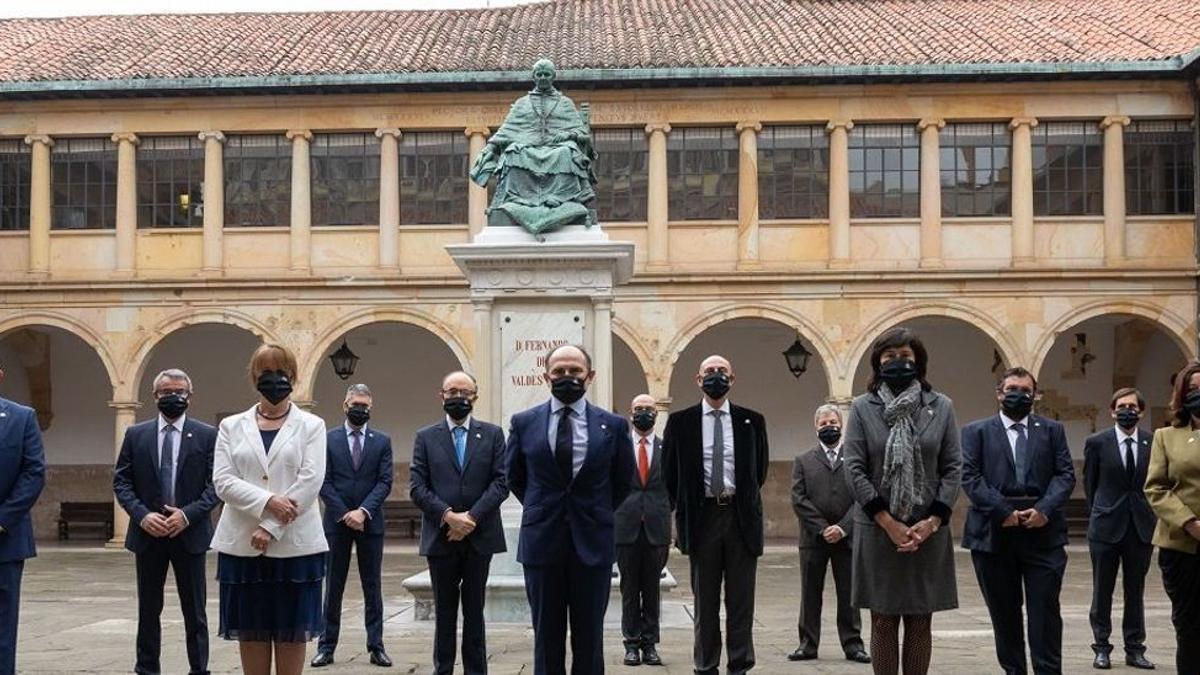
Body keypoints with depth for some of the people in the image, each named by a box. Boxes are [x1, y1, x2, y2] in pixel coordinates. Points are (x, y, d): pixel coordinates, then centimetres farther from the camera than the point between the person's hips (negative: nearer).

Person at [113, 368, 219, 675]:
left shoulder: (207, 435, 0)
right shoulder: (136, 435, 6)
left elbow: (216, 484, -3)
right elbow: (121, 481, 3)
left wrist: (188, 514, -16)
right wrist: (141, 515, -11)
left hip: (189, 533, -2)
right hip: (148, 534, 2)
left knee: (195, 611, 5)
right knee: (148, 609, 10)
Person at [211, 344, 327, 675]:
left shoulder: (311, 425, 5)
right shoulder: (231, 426, 10)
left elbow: (310, 482, -7)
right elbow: (222, 481, -1)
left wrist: (271, 529, -14)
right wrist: (267, 501, -17)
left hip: (294, 545, -2)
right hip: (243, 546, 2)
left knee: (291, 632, 2)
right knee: (251, 632, 5)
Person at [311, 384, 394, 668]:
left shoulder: (382, 441, 6)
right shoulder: (328, 439, 3)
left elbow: (385, 482, -1)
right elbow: (324, 482, -2)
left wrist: (363, 511, -14)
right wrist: (344, 514, -11)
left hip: (370, 522, 1)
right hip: (337, 521, -1)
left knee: (373, 587, 4)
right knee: (333, 586, 4)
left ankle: (376, 647, 8)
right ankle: (327, 646, 9)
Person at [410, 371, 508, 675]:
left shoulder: (492, 434, 5)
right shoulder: (426, 437, 6)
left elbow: (501, 482, -3)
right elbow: (418, 487, -1)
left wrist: (471, 517, -13)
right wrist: (447, 516, -15)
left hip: (479, 536, 0)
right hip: (440, 536, 0)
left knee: (474, 610, 7)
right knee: (444, 611, 7)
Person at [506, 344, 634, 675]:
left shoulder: (613, 425, 0)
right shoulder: (524, 422, 2)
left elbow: (623, 480, 13)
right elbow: (515, 477, 15)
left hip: (592, 542, 0)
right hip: (542, 540, 0)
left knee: (589, 638, 6)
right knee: (547, 636, 6)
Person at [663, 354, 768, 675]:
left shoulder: (751, 421, 5)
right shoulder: (680, 422, 4)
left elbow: (760, 469, 14)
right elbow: (671, 473, 9)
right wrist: (683, 511, 8)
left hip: (741, 516, 0)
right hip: (701, 516, 0)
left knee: (741, 599, 3)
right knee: (705, 600, 6)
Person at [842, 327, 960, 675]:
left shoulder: (941, 407, 5)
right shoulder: (862, 408, 2)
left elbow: (953, 468, 3)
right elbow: (854, 468, -4)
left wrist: (932, 521, -9)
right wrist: (888, 523, -11)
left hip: (927, 531, 1)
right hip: (877, 530, -1)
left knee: (920, 623, 6)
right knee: (883, 622, 3)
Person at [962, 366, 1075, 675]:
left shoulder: (1052, 430, 14)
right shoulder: (976, 431, 8)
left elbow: (1065, 474, 5)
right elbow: (970, 477, -2)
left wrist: (1045, 509, -12)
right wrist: (1003, 511, -13)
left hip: (1043, 532, 1)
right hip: (994, 533, 0)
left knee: (1045, 611, -2)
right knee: (1004, 612, 7)